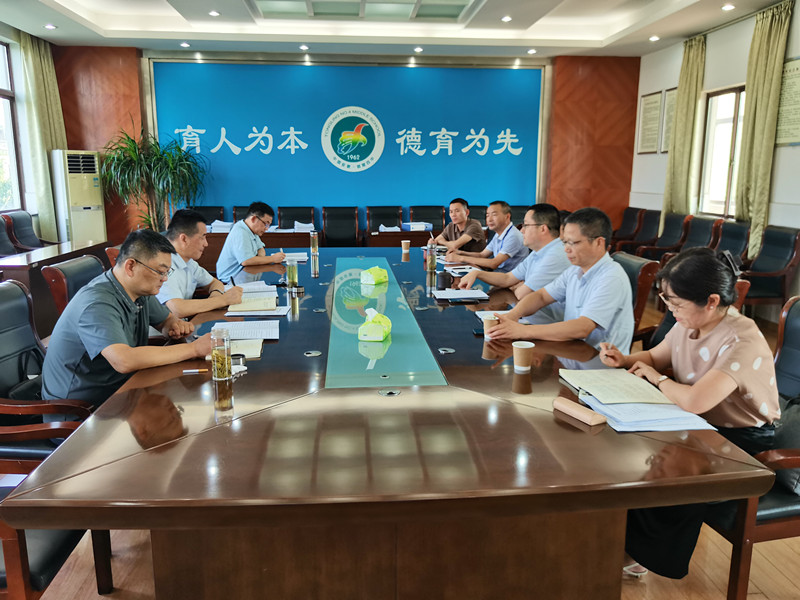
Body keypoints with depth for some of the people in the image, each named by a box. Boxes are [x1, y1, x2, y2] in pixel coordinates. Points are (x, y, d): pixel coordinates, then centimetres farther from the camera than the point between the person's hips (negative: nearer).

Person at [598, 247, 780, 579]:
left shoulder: (742, 340, -29)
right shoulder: (689, 323, -4)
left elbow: (694, 401, -39)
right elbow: (655, 356, 14)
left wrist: (658, 379, -19)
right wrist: (625, 360, -8)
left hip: (741, 440, -7)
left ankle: (647, 552, 7)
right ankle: (630, 531, 14)